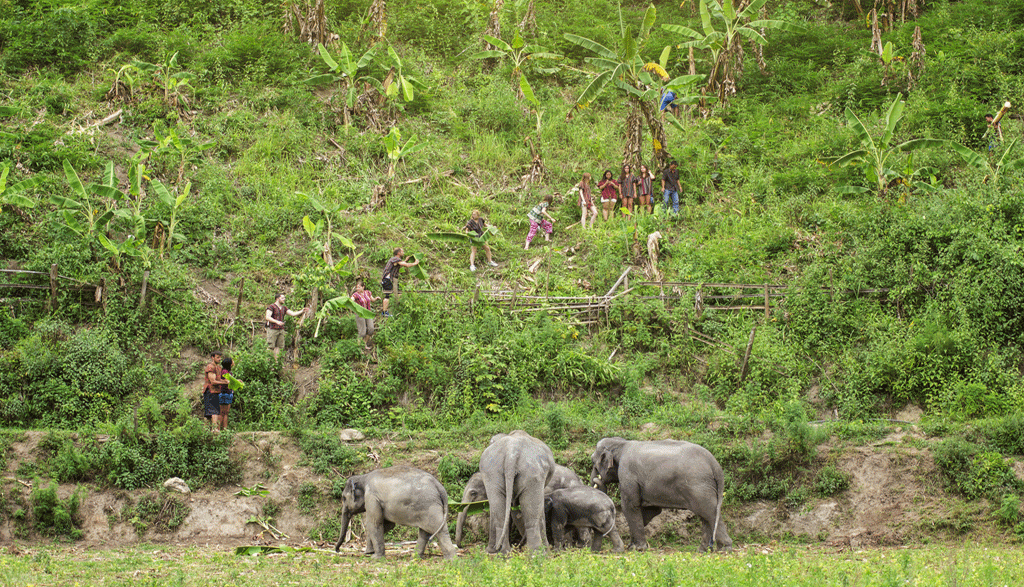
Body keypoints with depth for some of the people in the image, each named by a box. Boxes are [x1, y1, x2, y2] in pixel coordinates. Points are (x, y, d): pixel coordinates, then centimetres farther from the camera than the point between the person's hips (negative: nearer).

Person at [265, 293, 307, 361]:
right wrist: (277, 322, -28)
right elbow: (267, 317, -16)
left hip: (281, 329, 7)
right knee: (270, 347, -7)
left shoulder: (284, 308, 16)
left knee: (278, 346, 3)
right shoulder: (271, 307, -5)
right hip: (272, 329, -7)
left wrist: (302, 311, -3)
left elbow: (293, 313, 11)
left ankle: (276, 360, 6)